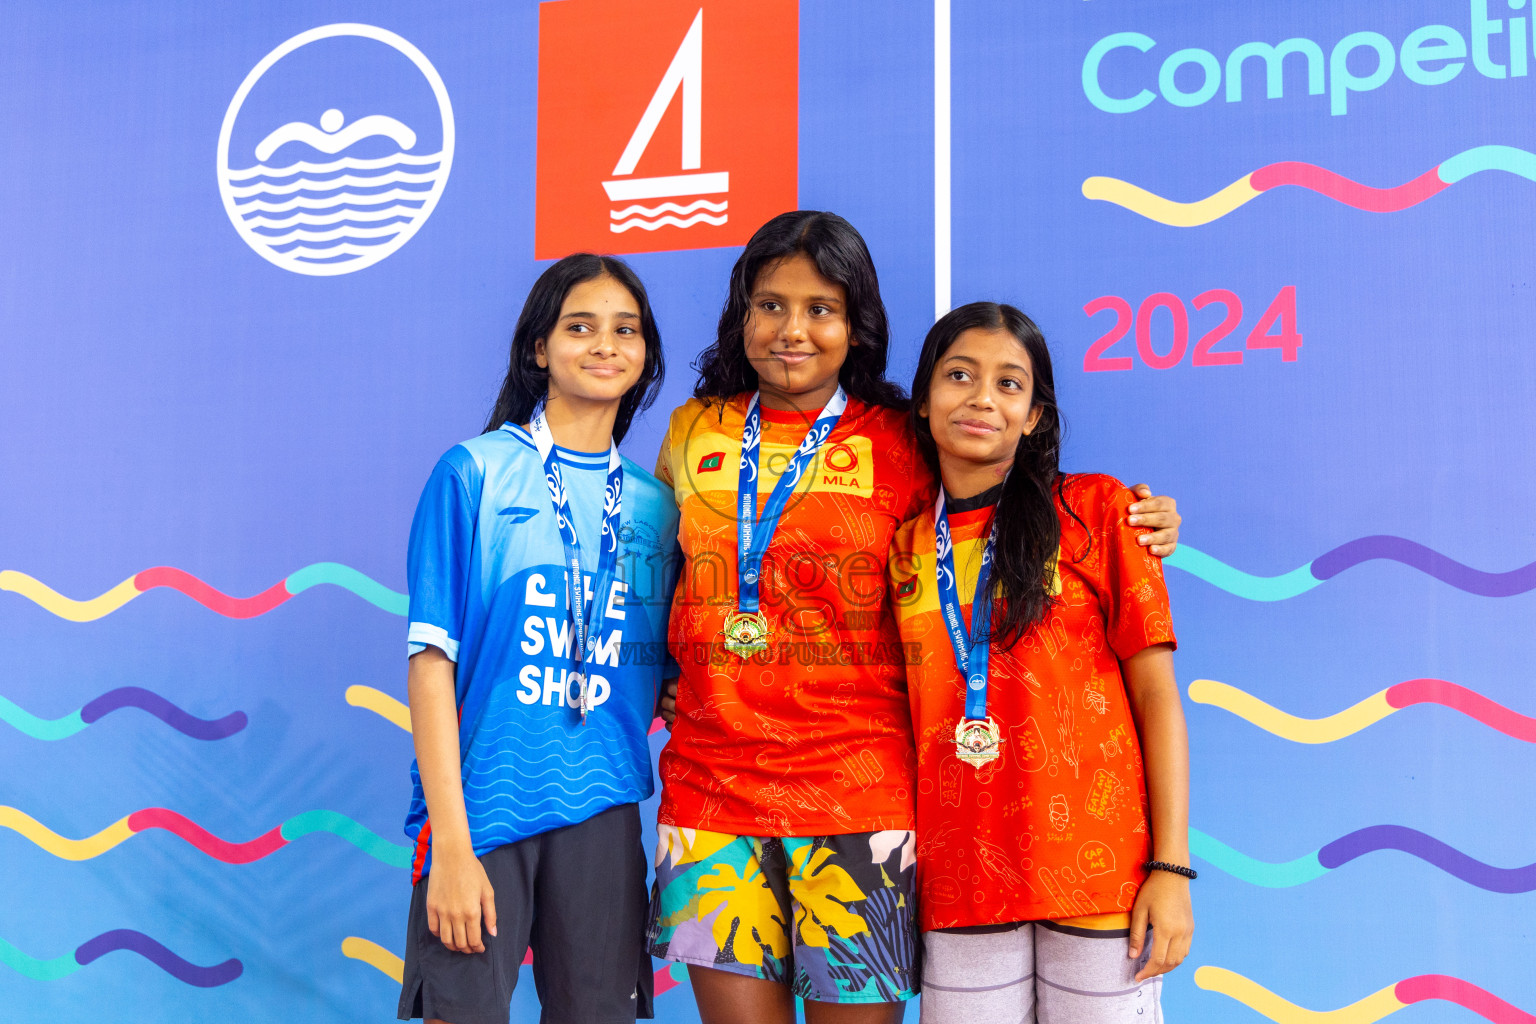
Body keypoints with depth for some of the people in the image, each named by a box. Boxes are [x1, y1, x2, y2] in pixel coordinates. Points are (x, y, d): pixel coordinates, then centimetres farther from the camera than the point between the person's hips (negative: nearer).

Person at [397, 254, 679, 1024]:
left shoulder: (655, 505, 9)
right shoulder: (476, 471, -3)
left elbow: (662, 679, 13)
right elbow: (433, 660, -7)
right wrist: (451, 844, -12)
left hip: (602, 814, 4)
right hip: (481, 803, -3)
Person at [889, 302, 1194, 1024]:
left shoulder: (1094, 509, 1)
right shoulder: (904, 546, 9)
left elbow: (1155, 692, -2)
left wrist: (1171, 867, -8)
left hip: (1098, 872, -2)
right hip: (959, 880, 2)